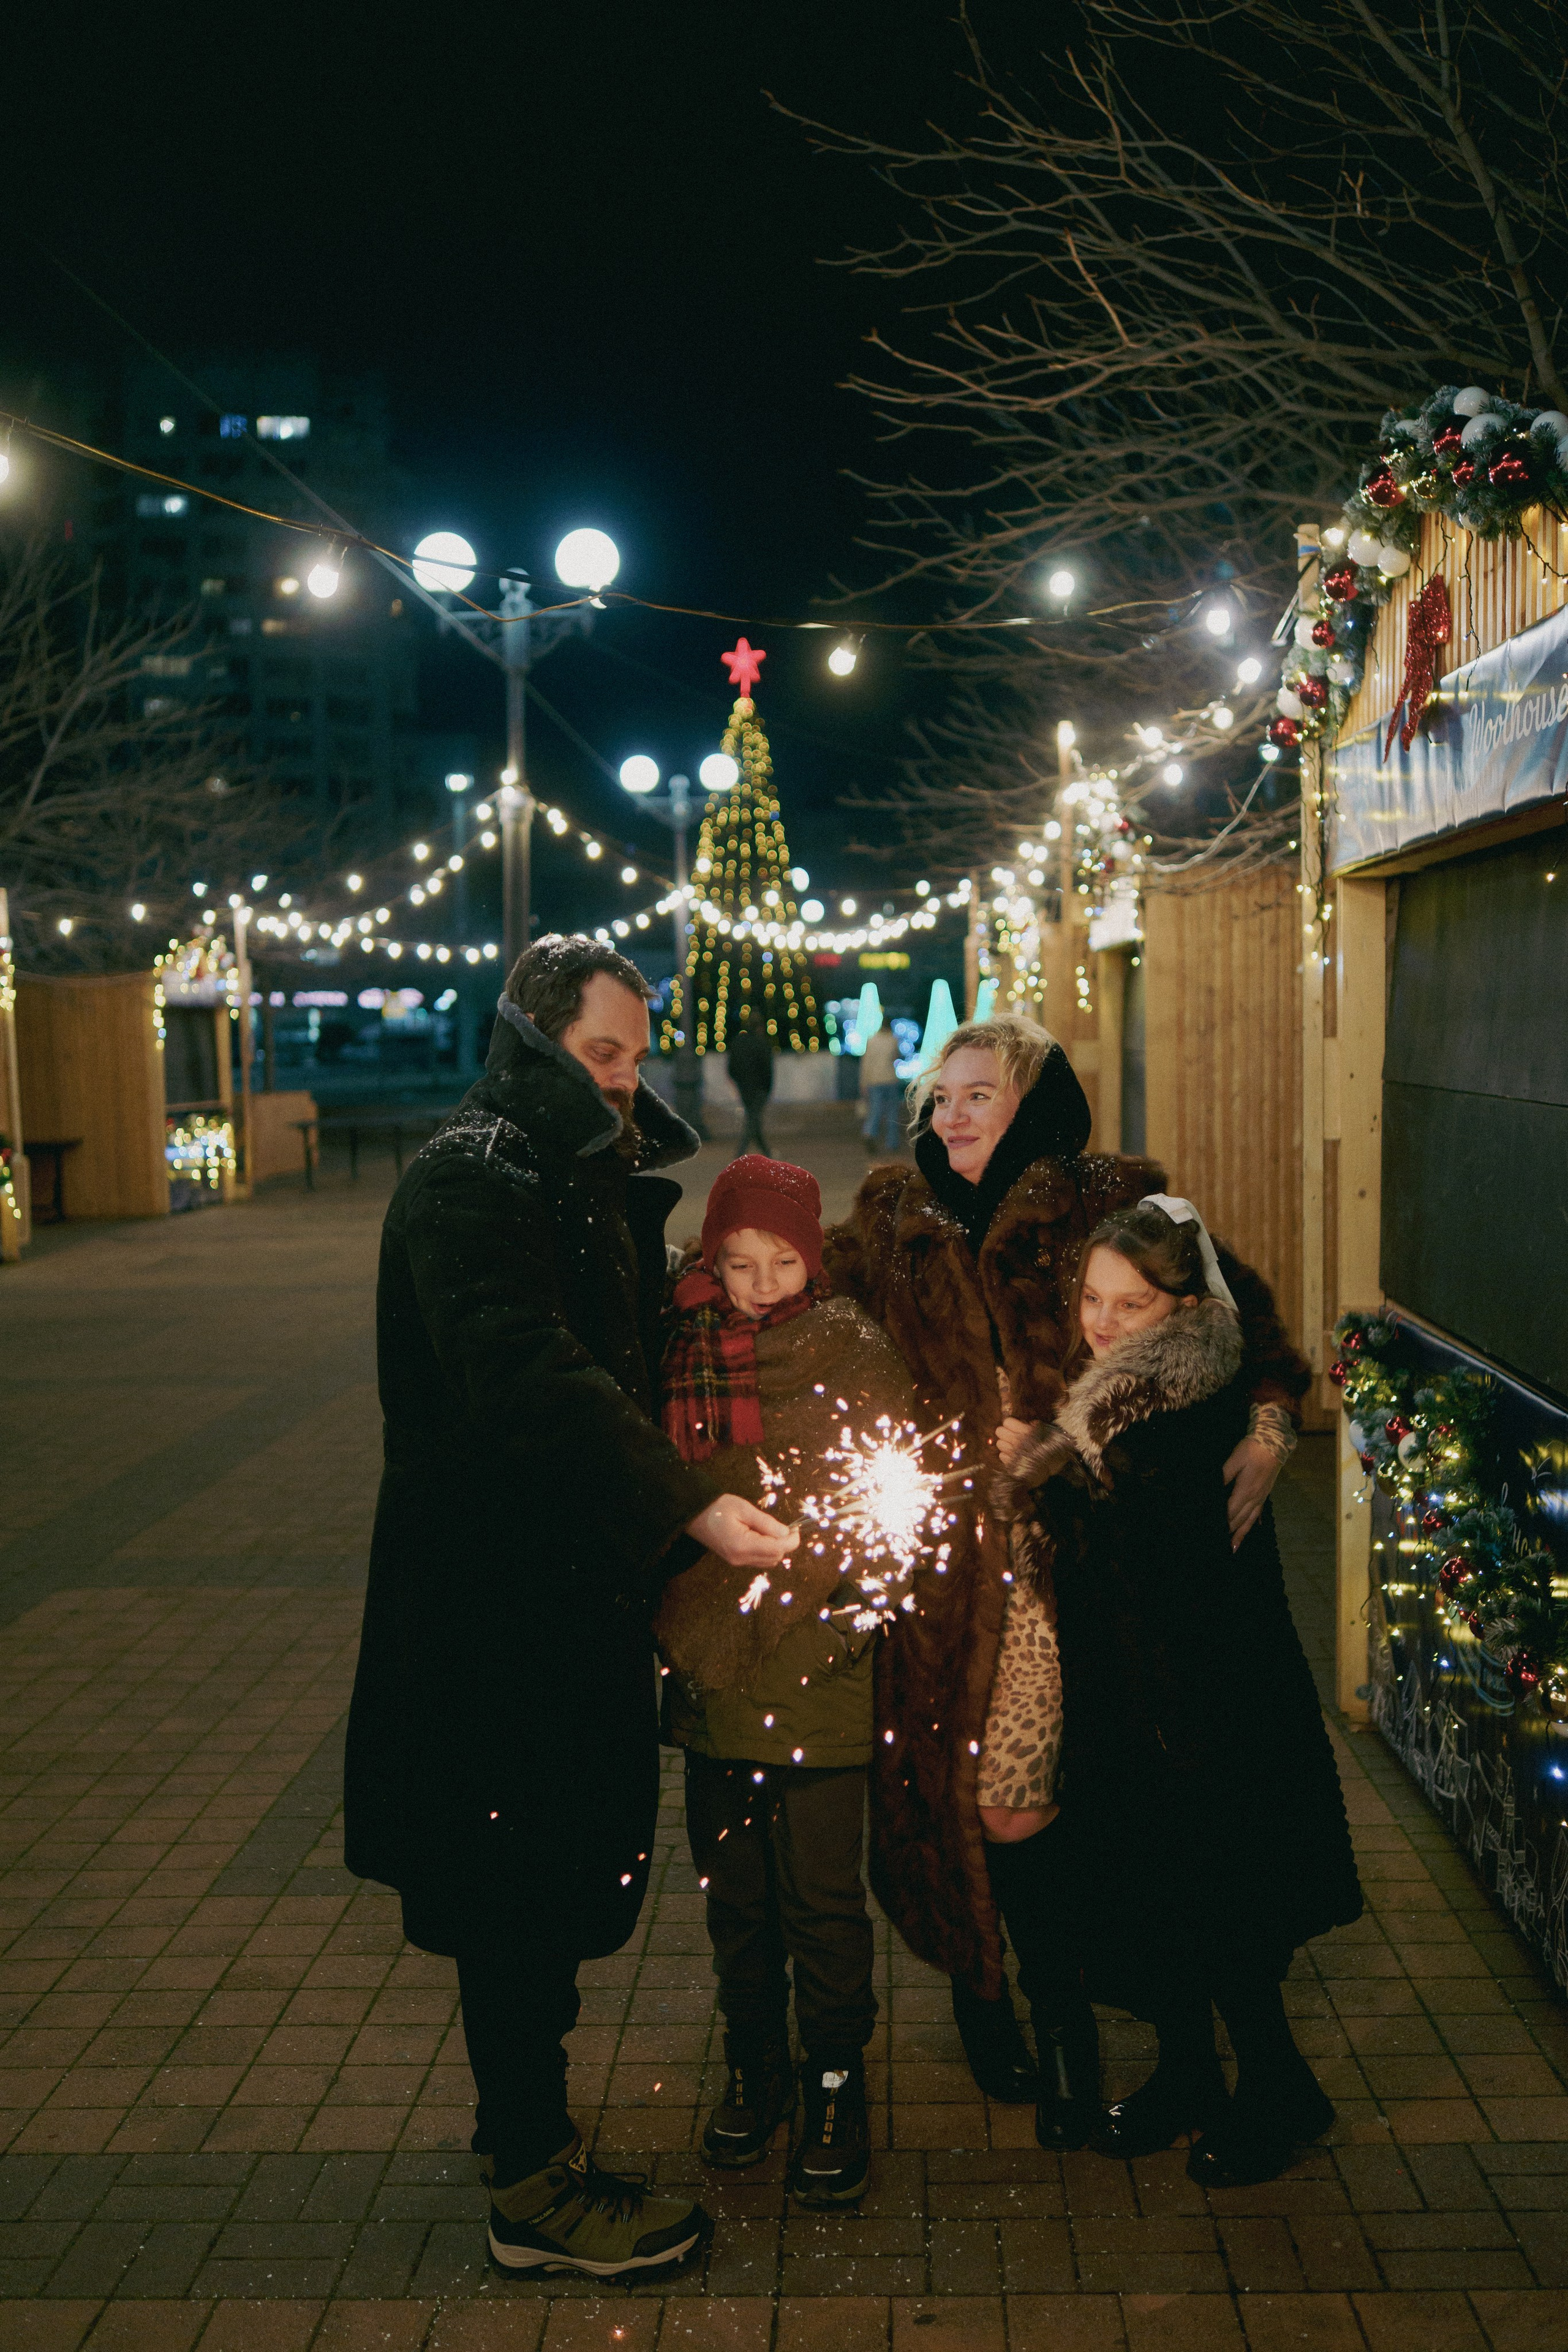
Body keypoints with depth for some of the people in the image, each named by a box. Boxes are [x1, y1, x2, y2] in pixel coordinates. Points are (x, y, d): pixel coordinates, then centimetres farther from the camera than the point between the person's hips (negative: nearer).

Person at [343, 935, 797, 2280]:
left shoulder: (596, 1176, 14)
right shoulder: (468, 1183, -17)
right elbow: (529, 1379, -30)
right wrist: (691, 1503, -35)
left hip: (577, 1589, 9)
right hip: (496, 1601, -9)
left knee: (557, 1877, 19)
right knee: (517, 1886, 2)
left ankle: (528, 2135, 35)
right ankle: (536, 2193, 15)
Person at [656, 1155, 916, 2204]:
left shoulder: (856, 1355, -5)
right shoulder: (682, 1354, 2)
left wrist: (847, 1606, -13)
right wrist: (680, 1632, 3)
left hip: (822, 1683, -3)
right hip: (712, 1681, 3)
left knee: (824, 1899, 5)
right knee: (734, 1896, 15)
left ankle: (836, 2086, 24)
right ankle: (754, 2069, 34)